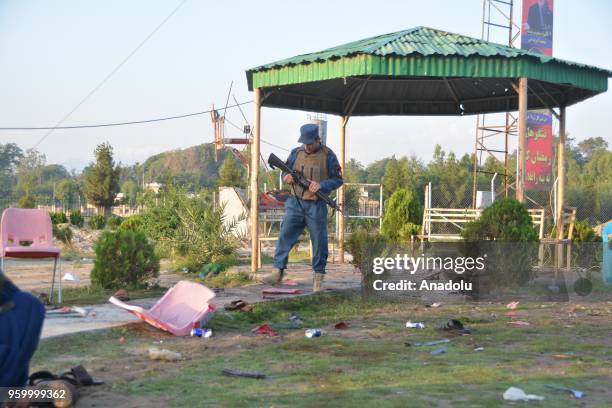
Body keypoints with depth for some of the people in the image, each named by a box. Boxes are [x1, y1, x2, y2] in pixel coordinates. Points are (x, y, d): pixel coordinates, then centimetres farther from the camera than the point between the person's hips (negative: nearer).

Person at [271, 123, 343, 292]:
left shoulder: (328, 156, -4)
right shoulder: (296, 153, 5)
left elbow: (338, 180, -2)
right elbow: (286, 173, 15)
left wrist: (321, 185, -19)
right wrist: (287, 177, -10)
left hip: (316, 206, -2)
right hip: (295, 203, 2)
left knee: (319, 242, 4)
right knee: (285, 235, -4)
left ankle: (318, 276, 15)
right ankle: (279, 269, 4)